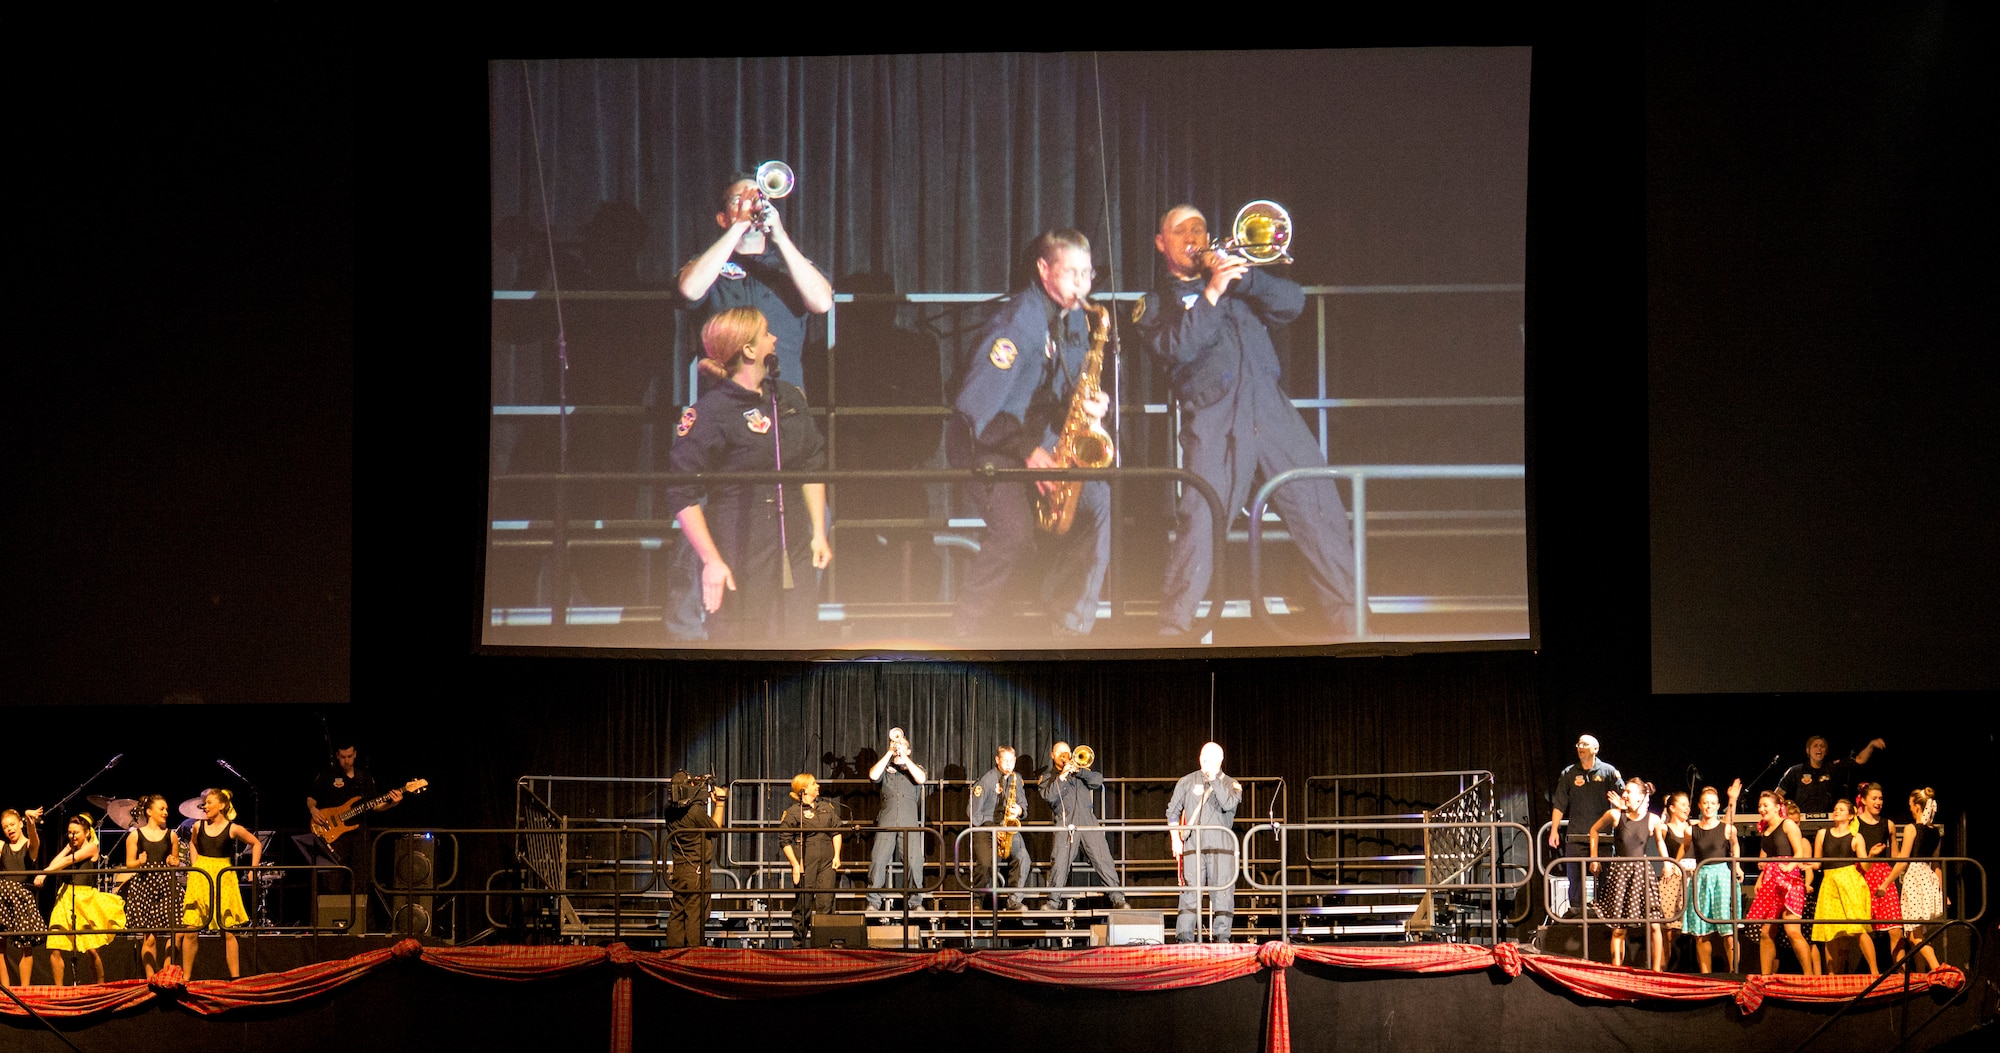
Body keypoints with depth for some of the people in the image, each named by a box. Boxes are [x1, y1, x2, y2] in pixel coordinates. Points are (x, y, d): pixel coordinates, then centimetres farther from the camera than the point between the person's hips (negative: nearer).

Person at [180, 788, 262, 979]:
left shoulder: (233, 829, -4)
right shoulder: (198, 826, 4)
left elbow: (256, 844, 9)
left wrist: (253, 869, 4)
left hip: (223, 880, -2)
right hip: (199, 879, 2)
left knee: (227, 931, -3)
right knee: (190, 931, -1)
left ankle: (235, 977, 3)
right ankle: (186, 977, 7)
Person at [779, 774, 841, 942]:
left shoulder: (826, 809, 14)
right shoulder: (793, 812, -3)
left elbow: (836, 832, 20)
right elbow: (785, 840, -4)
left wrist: (837, 855, 9)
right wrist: (795, 864, -9)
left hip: (826, 864, 4)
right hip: (805, 864, -4)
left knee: (826, 903, -2)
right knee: (803, 904, 0)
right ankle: (798, 943, 9)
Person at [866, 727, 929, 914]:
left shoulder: (915, 767, 18)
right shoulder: (885, 768, 19)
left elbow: (920, 779, -5)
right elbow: (873, 775, -4)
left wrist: (903, 757, -5)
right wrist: (889, 753, -2)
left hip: (909, 823, 0)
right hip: (886, 822, 0)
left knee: (914, 862, -10)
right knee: (878, 860, -10)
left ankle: (915, 901, -2)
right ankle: (873, 902, -5)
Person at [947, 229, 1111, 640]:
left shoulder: (1077, 319, 7)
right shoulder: (1018, 321, -19)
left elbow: (1073, 392, 14)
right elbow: (974, 405, -24)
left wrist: (1093, 404, -11)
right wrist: (1027, 451, -27)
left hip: (1040, 440, 8)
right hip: (989, 442, -7)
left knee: (1101, 503, -11)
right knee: (1015, 528, -28)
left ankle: (1070, 628, -3)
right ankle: (964, 635, -12)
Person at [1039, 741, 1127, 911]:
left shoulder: (1082, 773, 26)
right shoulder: (1048, 778, 18)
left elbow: (1098, 780, 6)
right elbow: (1049, 796, -3)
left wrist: (1077, 770, -5)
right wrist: (1063, 775, -9)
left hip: (1088, 820, 1)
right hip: (1065, 823, -1)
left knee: (1102, 858, -8)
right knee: (1060, 861, -15)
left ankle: (1118, 899, -7)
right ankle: (1054, 900, -7)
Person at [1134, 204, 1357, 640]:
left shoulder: (1237, 277, 25)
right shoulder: (1155, 305, 15)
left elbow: (1293, 302, 10)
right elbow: (1174, 349, -6)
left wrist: (1243, 276, -4)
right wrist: (1212, 293, -11)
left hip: (1272, 411, 3)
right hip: (1214, 421, -3)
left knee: (1323, 516, -1)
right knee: (1199, 525, -16)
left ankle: (1343, 626, 7)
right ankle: (1171, 632, -8)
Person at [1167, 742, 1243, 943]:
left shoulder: (1231, 784, 10)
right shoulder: (1187, 782, 12)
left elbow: (1228, 804, -11)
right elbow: (1173, 811, 16)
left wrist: (1214, 780, -9)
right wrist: (1175, 839, 6)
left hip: (1221, 846, 0)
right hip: (1193, 846, 0)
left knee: (1223, 891, -5)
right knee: (1190, 890, -7)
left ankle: (1221, 936, -1)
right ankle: (1185, 937, -8)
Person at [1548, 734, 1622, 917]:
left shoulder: (1608, 772, 7)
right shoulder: (1569, 774, 11)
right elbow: (1559, 805, 10)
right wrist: (1554, 830, 3)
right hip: (1576, 836, 1)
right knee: (1575, 876, -1)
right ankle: (1575, 912, 3)